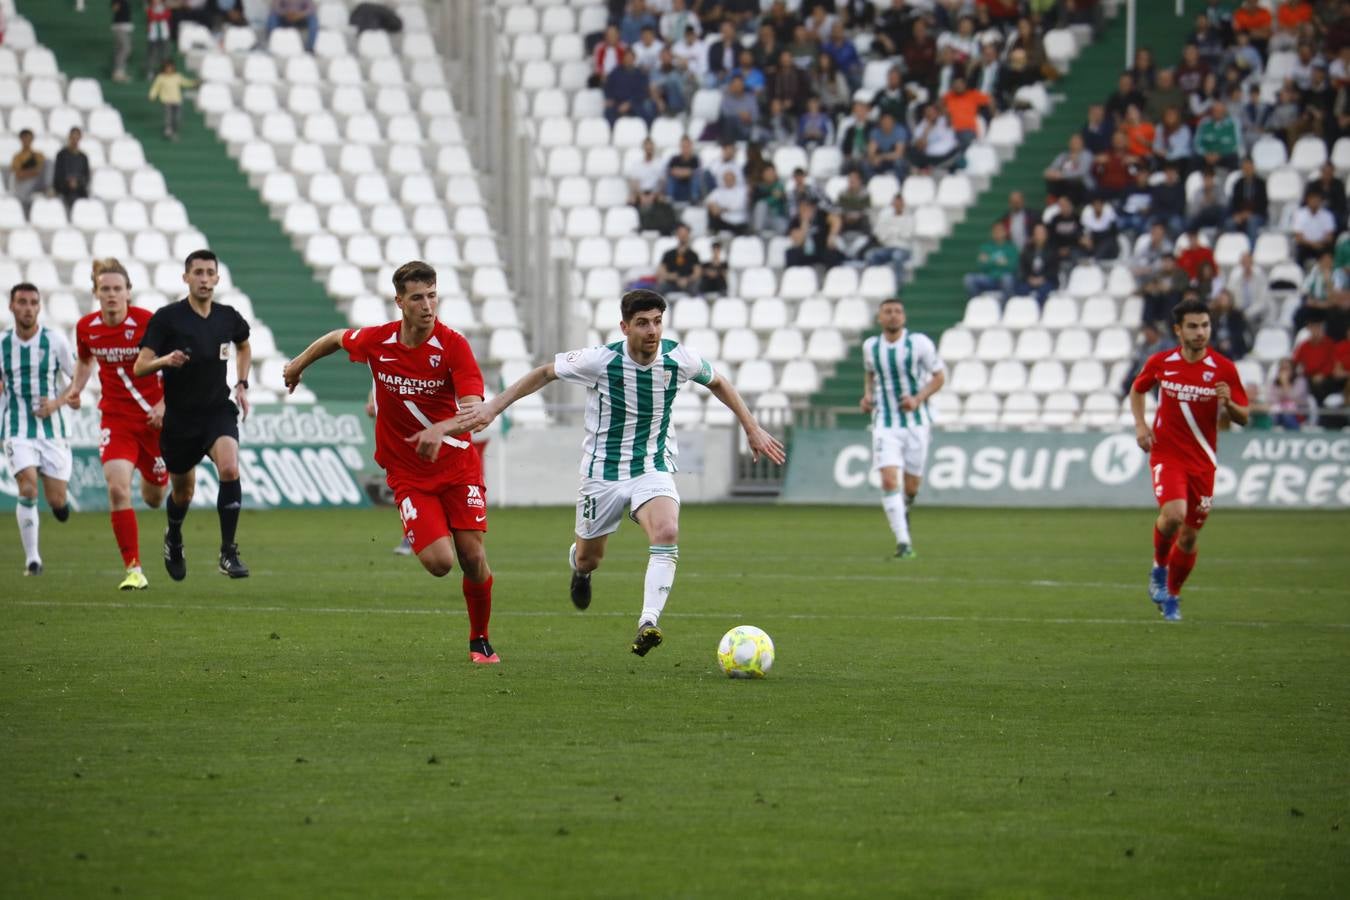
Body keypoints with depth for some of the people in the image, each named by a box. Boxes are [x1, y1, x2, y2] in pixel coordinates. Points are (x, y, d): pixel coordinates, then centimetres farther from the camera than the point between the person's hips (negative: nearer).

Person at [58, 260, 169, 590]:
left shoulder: (147, 323, -16)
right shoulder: (86, 327, -4)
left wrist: (165, 404, -16)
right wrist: (75, 388, 2)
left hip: (153, 416, -2)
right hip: (115, 417, 2)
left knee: (153, 497, 12)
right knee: (117, 486, -20)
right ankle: (133, 570, -15)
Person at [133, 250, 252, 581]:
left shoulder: (229, 317, 0)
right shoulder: (166, 318, -11)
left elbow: (244, 347, 25)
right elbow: (139, 368, -14)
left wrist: (241, 384, 13)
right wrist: (164, 360, -34)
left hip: (218, 410, 1)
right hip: (179, 417, -1)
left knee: (229, 469, -27)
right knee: (183, 491, 13)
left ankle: (228, 552, -18)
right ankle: (173, 539, 48)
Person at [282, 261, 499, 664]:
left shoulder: (453, 344, -15)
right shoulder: (376, 341, -8)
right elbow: (337, 338, 16)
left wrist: (441, 429, -44)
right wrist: (299, 364, 31)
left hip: (457, 463, -1)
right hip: (408, 472, 1)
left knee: (473, 558, -6)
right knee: (438, 562, -15)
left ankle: (480, 640, 18)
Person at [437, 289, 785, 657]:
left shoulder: (680, 359, -11)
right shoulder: (600, 361, -18)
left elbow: (717, 383, 12)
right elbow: (545, 373, -3)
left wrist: (752, 428, 14)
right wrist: (493, 407, -7)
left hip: (654, 468, 1)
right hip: (603, 472, -1)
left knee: (667, 533, -30)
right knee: (588, 558, 12)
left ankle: (648, 623, -33)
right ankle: (580, 568, 52)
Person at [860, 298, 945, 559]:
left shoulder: (919, 343, -8)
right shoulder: (871, 346, 1)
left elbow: (939, 377, -1)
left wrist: (918, 399, -17)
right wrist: (868, 395, 3)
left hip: (916, 420, -1)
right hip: (885, 423, 1)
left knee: (912, 483, 8)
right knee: (889, 481, -17)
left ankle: (904, 507, 46)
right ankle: (903, 542, -17)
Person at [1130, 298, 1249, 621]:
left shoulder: (1224, 369, -6)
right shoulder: (1160, 362, -3)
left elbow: (1243, 418, -1)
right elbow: (1137, 390, 17)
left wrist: (1229, 404, -24)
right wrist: (1140, 424, 1)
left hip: (1203, 459, 1)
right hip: (1166, 453, -1)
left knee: (1189, 537, 7)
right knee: (1174, 514, -26)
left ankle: (1171, 595, 30)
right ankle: (1159, 567, 3)